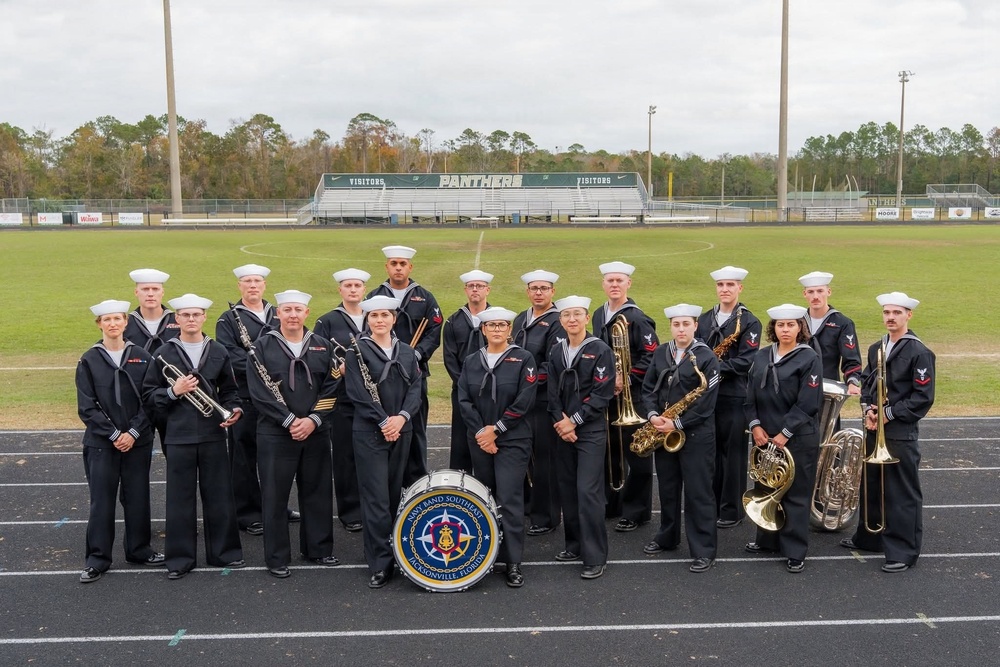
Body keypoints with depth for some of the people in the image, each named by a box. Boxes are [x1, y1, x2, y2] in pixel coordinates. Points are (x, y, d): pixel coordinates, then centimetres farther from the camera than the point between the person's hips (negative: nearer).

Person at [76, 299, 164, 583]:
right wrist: (113, 434, -11)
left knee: (137, 497, 9)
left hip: (138, 441, 1)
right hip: (101, 442, -1)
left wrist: (133, 432, -11)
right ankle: (98, 559, 12)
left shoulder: (142, 357, 2)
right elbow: (87, 406, -4)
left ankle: (139, 549, 24)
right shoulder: (89, 360, -1)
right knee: (101, 500, 3)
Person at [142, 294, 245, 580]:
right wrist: (173, 392, -14)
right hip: (179, 435, -1)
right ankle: (180, 558, 16)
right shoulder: (163, 354, 1)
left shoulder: (218, 352, 6)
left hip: (213, 434, 1)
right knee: (180, 498, 5)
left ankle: (224, 551, 21)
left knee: (219, 495, 8)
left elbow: (229, 390, 12)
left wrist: (233, 409, -6)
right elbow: (148, 395, 3)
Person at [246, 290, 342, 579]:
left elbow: (331, 388, 2)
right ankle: (277, 558, 14)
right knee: (275, 496, 2)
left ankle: (318, 549, 26)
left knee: (318, 492, 11)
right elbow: (259, 391, -9)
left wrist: (313, 420, -11)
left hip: (316, 433, 3)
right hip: (275, 435, -3)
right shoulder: (263, 346, -2)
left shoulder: (322, 346, 7)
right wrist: (290, 421, -15)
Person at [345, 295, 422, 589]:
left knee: (395, 494, 10)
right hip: (370, 433, -4)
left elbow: (415, 388, 5)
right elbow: (357, 392, -10)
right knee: (376, 498, -5)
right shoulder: (357, 350, -3)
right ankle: (381, 564, 0)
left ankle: (392, 548, 25)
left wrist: (401, 417, -11)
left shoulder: (407, 352, 11)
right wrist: (383, 422, -14)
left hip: (401, 430, 4)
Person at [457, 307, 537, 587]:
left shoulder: (523, 359, -3)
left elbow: (524, 401, -11)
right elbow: (464, 400, 1)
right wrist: (480, 432, -10)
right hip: (479, 439, 4)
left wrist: (496, 429, -12)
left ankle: (513, 562, 0)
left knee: (509, 499, -8)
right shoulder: (471, 361, 8)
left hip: (513, 440, -4)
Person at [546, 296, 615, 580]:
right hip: (563, 429, 6)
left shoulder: (600, 350, -6)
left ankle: (595, 557, -3)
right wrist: (559, 421, -8)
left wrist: (574, 420, -14)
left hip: (591, 431, -5)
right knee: (568, 490, 10)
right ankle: (575, 545, 24)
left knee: (588, 492, -9)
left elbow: (603, 394, -12)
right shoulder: (557, 351, 10)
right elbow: (552, 392, 7)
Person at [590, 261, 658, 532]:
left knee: (636, 455, 2)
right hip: (604, 393, 7)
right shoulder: (598, 315, 10)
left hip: (632, 397, -7)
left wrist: (627, 378, -20)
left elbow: (651, 355, -15)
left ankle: (635, 511, 11)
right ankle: (611, 503, 29)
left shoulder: (636, 318, -12)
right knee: (609, 451, 15)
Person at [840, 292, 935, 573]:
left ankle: (904, 552, 10)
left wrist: (889, 414, -16)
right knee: (871, 487, 17)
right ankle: (869, 537, 33)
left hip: (901, 434, -7)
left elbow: (923, 398, -14)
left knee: (902, 494, 1)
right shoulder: (875, 349, 11)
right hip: (874, 430, 7)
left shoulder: (919, 353, -11)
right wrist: (868, 409, -1)